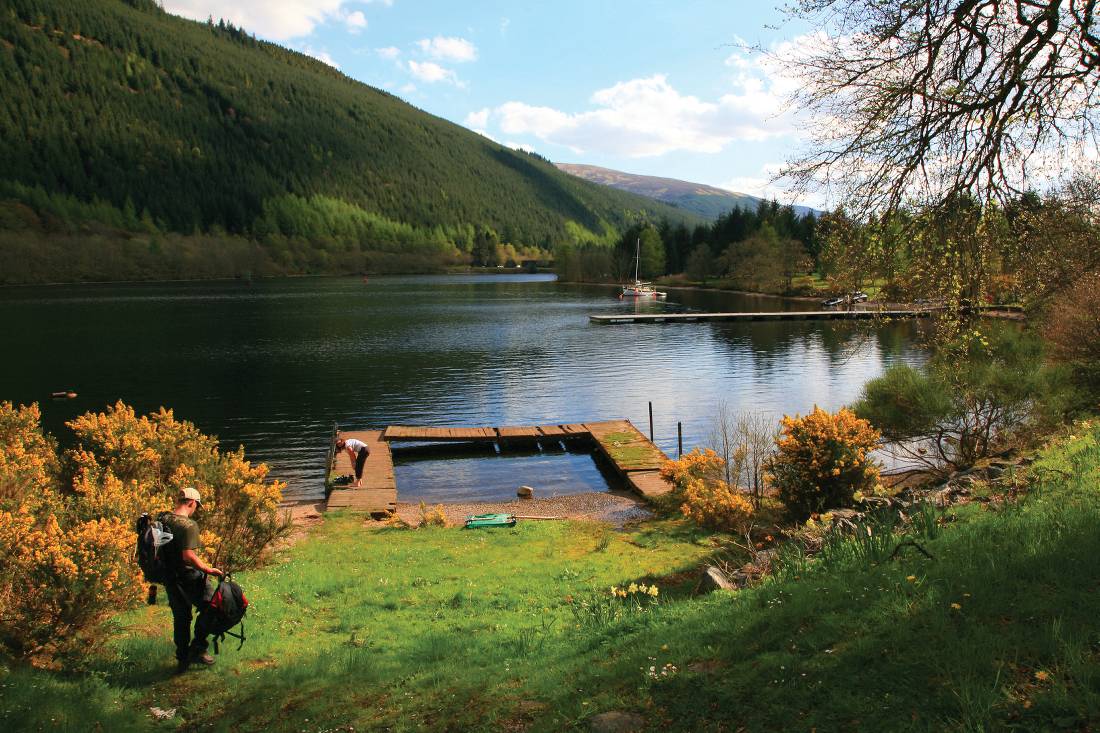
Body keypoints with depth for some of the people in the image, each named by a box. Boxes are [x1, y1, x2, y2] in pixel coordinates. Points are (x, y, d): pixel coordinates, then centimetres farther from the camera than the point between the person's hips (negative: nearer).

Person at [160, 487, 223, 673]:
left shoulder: (162, 519, 2)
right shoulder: (189, 525, -22)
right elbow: (188, 555, -29)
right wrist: (208, 570, -21)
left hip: (169, 578, 8)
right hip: (188, 578, -8)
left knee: (180, 617, 19)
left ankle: (182, 659, 28)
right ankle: (197, 649, 9)